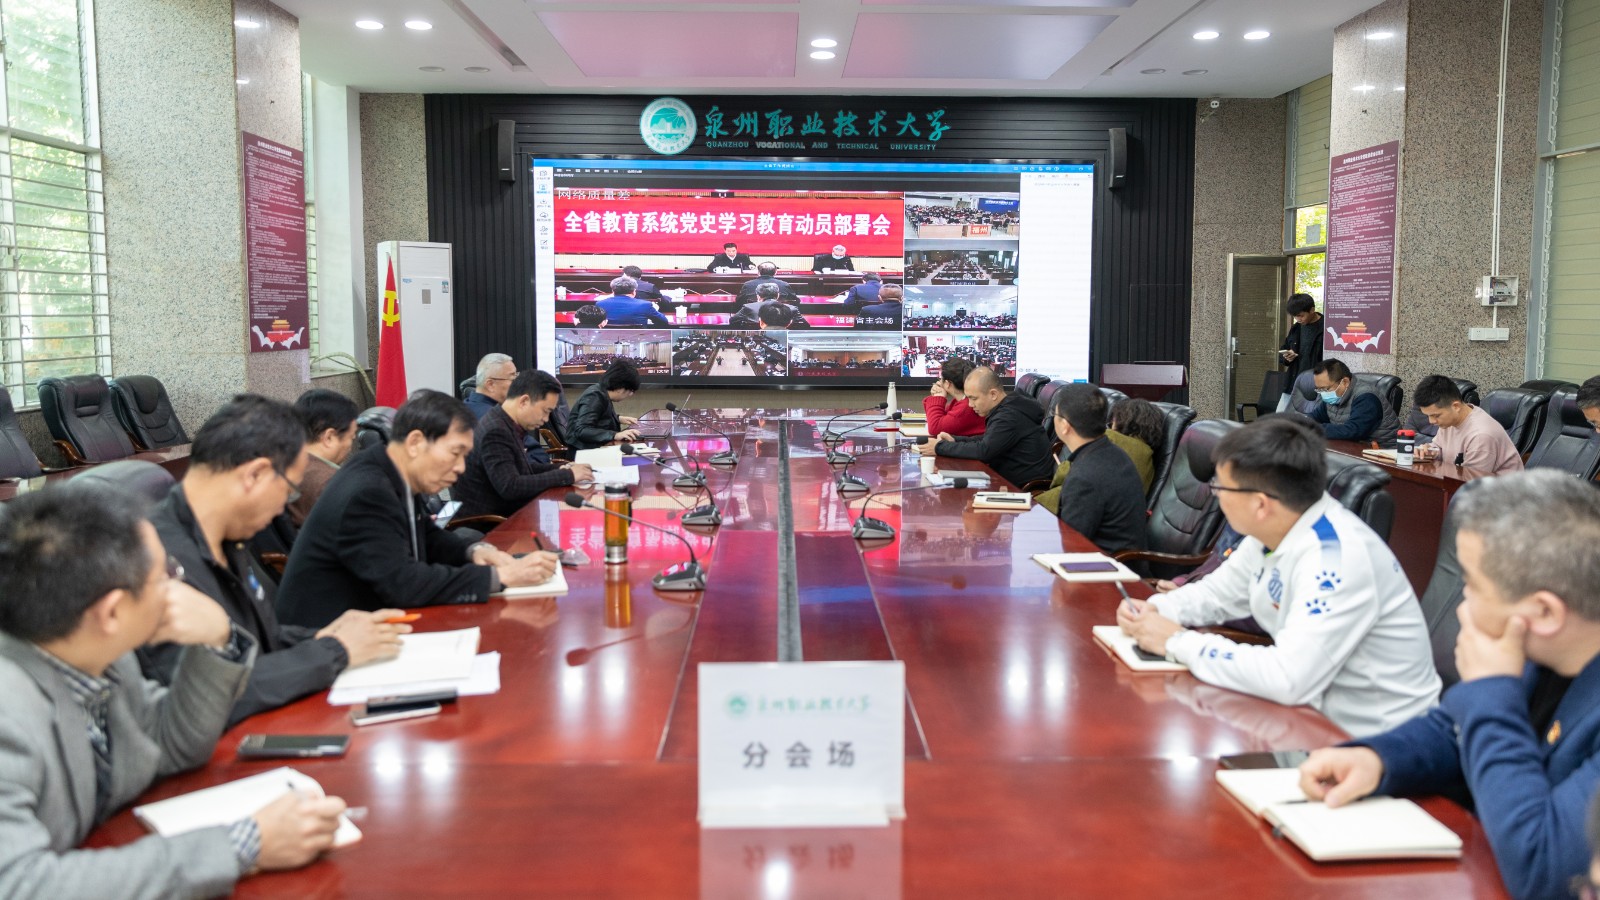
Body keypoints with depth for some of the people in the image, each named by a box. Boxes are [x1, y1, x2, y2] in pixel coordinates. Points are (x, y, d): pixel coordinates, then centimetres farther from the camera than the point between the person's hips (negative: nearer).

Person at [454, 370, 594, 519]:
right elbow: (510, 487, -26)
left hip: (499, 515, 8)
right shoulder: (495, 432, -20)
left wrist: (560, 470, 5)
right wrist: (566, 475, -20)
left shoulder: (505, 425, 7)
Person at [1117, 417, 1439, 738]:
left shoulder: (1335, 556, -28)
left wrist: (1177, 642, -25)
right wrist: (1154, 611, -5)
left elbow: (1289, 679, -36)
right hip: (1314, 707, 7)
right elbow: (1217, 592, 15)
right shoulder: (1272, 530, -1)